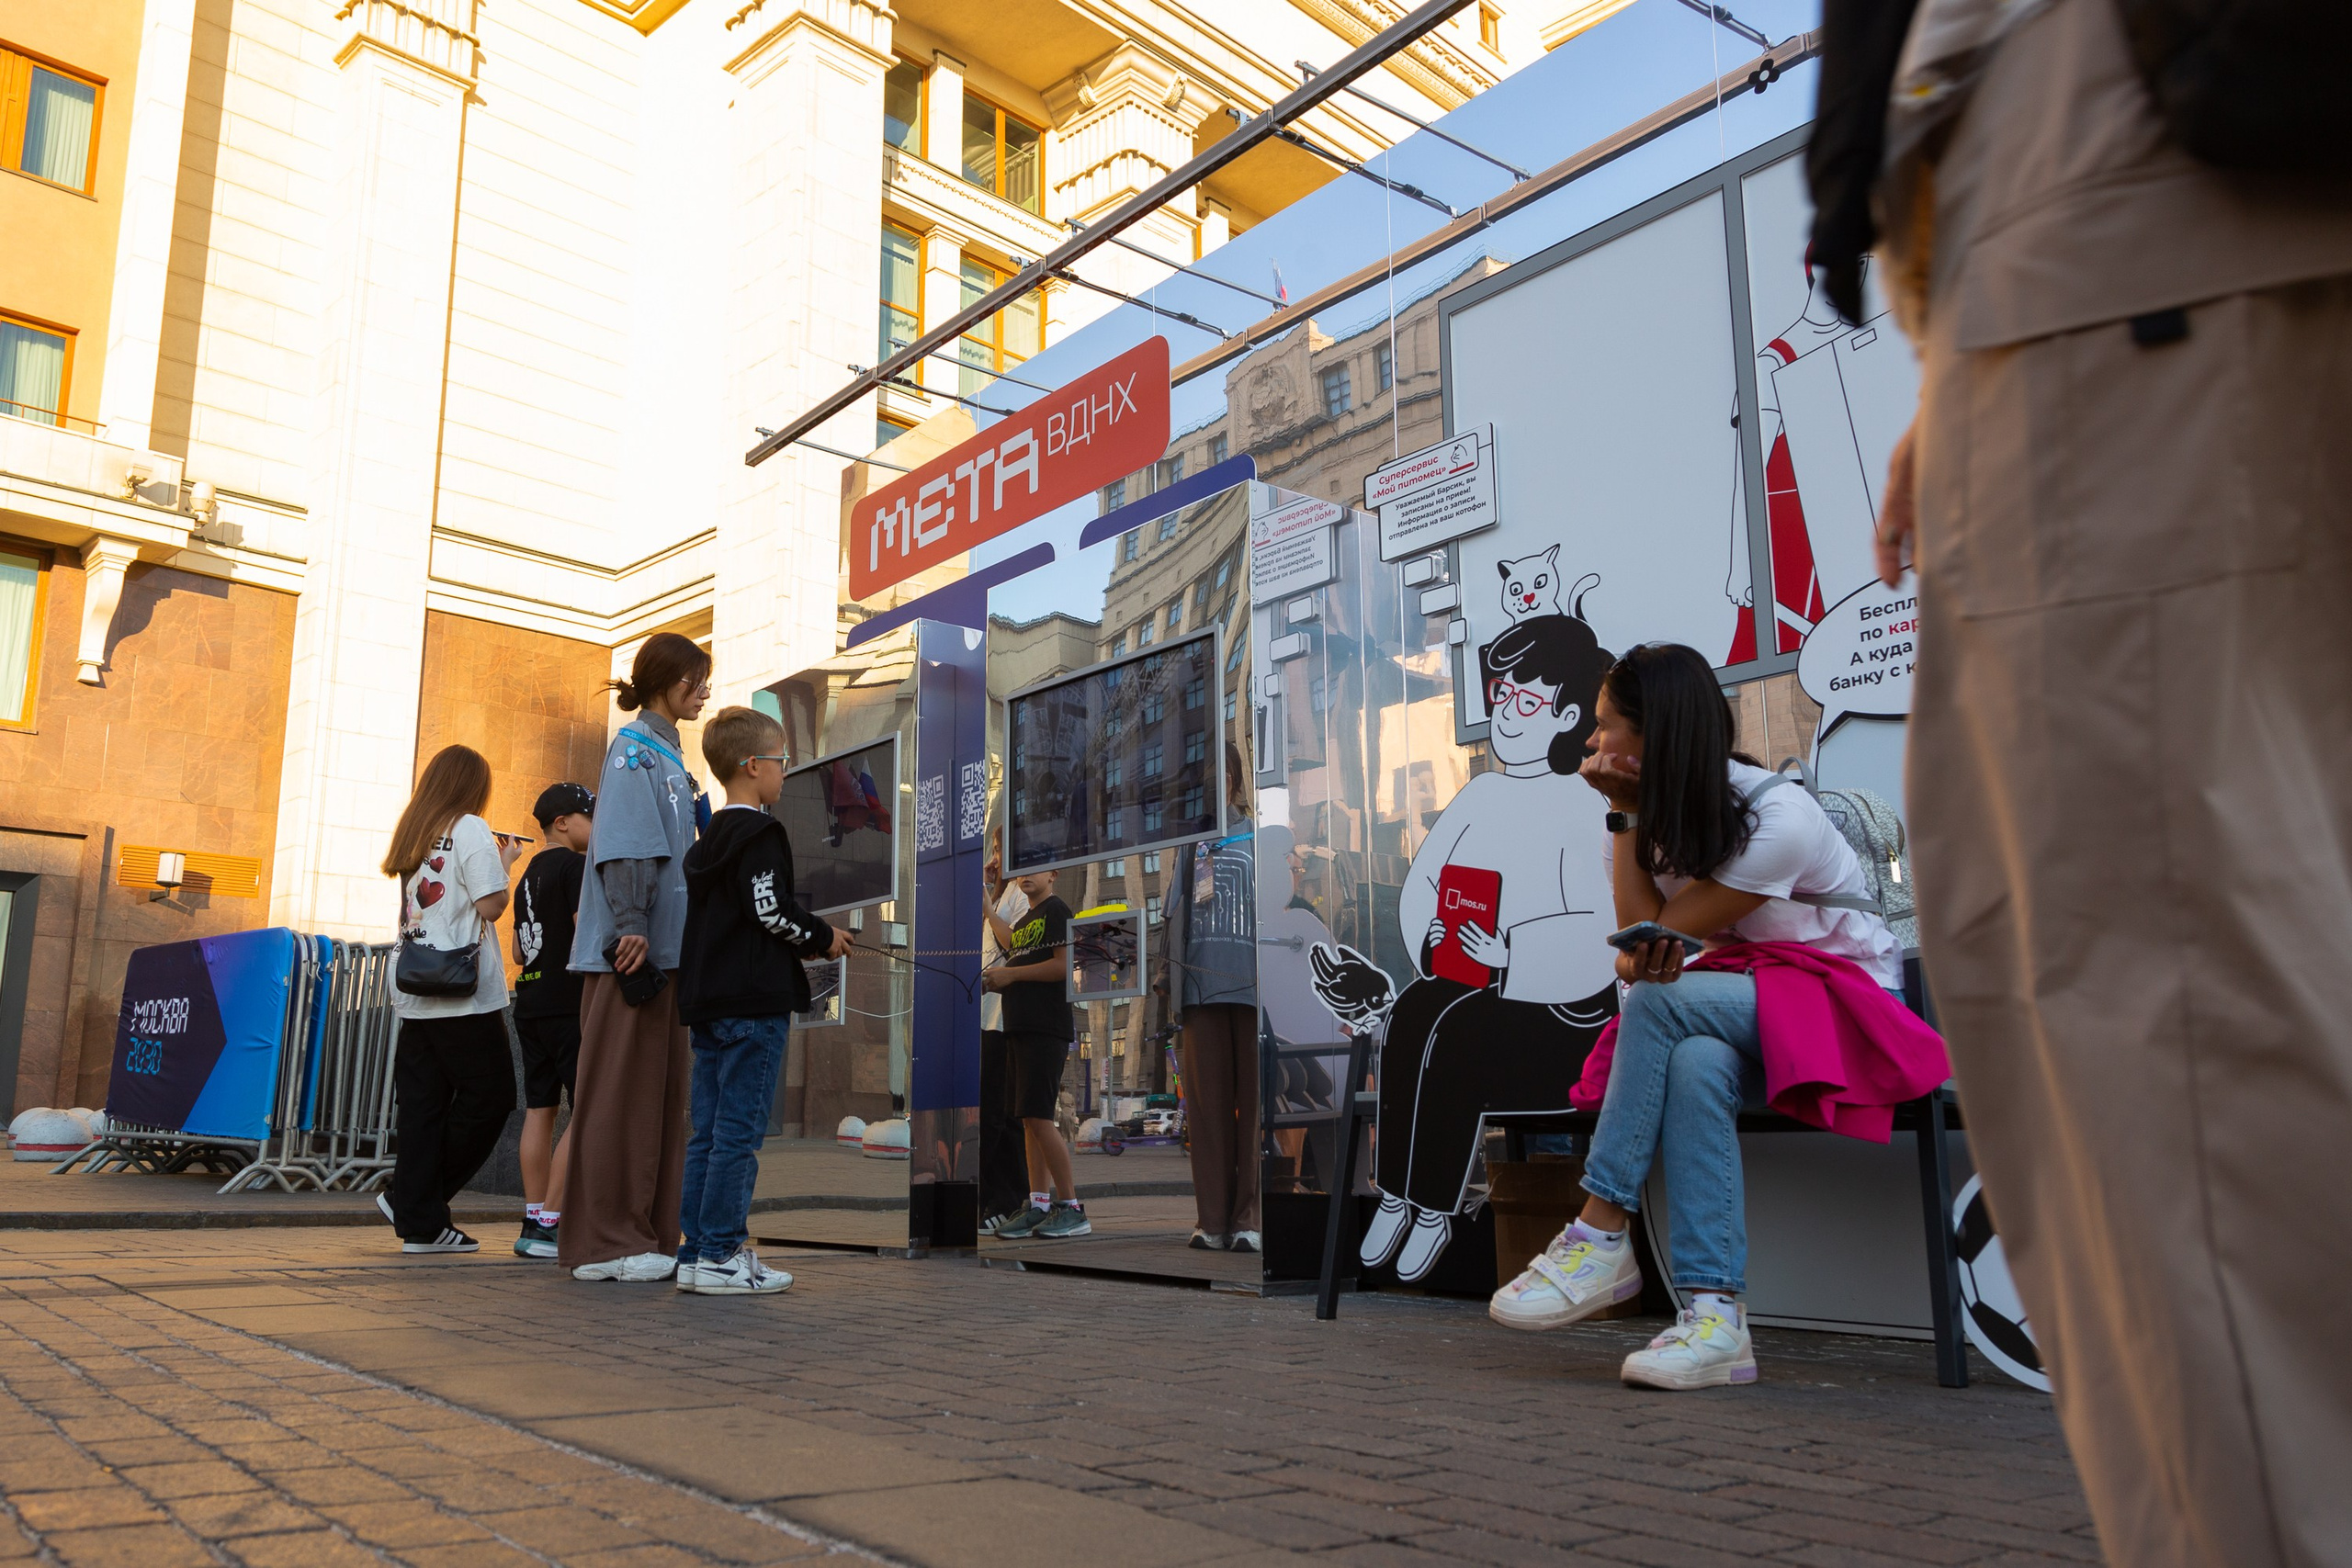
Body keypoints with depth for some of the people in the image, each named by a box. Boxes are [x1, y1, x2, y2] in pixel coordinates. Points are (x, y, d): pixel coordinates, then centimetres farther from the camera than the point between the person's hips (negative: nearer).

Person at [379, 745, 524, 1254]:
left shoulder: (412, 834, 15)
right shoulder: (470, 829, -6)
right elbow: (491, 905, -11)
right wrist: (505, 862, 5)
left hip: (415, 993, 8)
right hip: (463, 993, -7)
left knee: (424, 1104, 7)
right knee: (491, 1095, 1)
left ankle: (420, 1221, 7)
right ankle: (416, 1199, 3)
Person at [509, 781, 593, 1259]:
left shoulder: (528, 875, 19)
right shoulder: (575, 865, -8)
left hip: (530, 1004, 9)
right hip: (568, 1003, -9)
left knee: (540, 1109, 8)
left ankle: (534, 1221, 9)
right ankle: (548, 1223, -11)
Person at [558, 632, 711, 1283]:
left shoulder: (668, 754, 21)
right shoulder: (635, 748, -6)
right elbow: (625, 846, -16)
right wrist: (631, 930, -22)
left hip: (665, 950, 9)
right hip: (630, 950, -9)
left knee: (663, 1093, 9)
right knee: (620, 1092, -5)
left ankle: (648, 1236, 14)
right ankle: (605, 1243, 0)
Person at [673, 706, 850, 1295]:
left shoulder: (708, 839, 19)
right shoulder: (760, 834, -10)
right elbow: (771, 911, -17)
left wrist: (805, 943, 18)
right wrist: (824, 938, -1)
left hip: (707, 1000, 9)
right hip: (755, 1001, -9)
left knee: (707, 1131, 10)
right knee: (740, 1131, -6)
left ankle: (695, 1252, 12)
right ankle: (720, 1256, -4)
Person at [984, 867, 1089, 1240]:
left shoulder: (1056, 910, -4)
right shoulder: (1024, 922, 22)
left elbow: (1064, 966, -14)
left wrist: (1010, 974, -11)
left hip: (1047, 1027, -9)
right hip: (1022, 1027, 9)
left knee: (1038, 1117, -13)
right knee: (1031, 1120, 7)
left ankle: (1072, 1208, -9)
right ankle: (1039, 1206, 9)